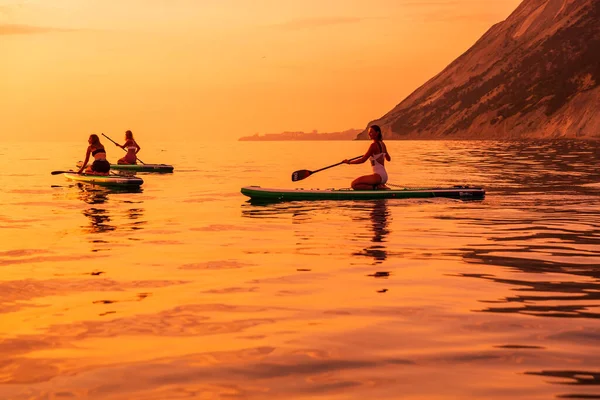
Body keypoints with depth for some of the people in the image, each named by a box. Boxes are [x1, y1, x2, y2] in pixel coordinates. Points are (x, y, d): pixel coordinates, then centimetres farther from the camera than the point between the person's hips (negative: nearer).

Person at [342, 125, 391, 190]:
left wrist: (349, 162, 0)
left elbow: (363, 160, -11)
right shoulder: (382, 144, 12)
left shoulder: (374, 145, -12)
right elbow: (388, 159, 28)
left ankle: (376, 187, -15)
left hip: (378, 176, -9)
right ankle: (380, 186, 7)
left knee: (354, 184, -11)